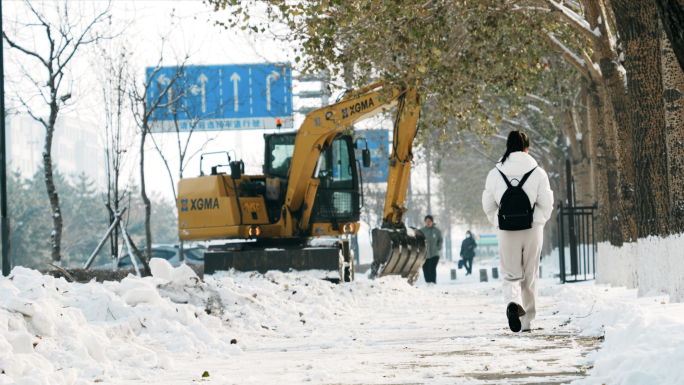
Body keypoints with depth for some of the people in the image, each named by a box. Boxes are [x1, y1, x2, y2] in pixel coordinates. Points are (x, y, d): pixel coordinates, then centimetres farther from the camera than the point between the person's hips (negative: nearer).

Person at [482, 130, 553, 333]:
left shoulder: (495, 173, -2)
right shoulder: (538, 173, -4)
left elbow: (488, 205, 2)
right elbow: (547, 204, -3)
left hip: (507, 231, 0)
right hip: (533, 229, 0)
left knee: (511, 274, 7)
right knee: (530, 275, 12)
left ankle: (513, 301, -25)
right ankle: (527, 320, 16)